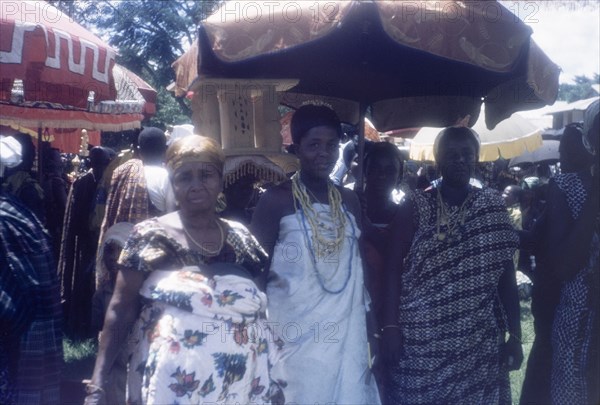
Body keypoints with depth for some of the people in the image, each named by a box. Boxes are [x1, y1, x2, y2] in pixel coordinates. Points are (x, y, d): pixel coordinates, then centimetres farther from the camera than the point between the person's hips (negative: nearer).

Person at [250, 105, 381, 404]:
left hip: (348, 342, 5)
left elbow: (360, 269, 14)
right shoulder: (275, 201, -7)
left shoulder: (349, 201, 8)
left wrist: (374, 332, 11)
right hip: (296, 343, -4)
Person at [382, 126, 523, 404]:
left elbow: (507, 275, 4)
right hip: (422, 337, -1)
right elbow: (394, 267, -3)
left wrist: (515, 334, 1)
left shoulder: (493, 206, 3)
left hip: (478, 341, 2)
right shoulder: (416, 205, -2)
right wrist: (390, 326, -8)